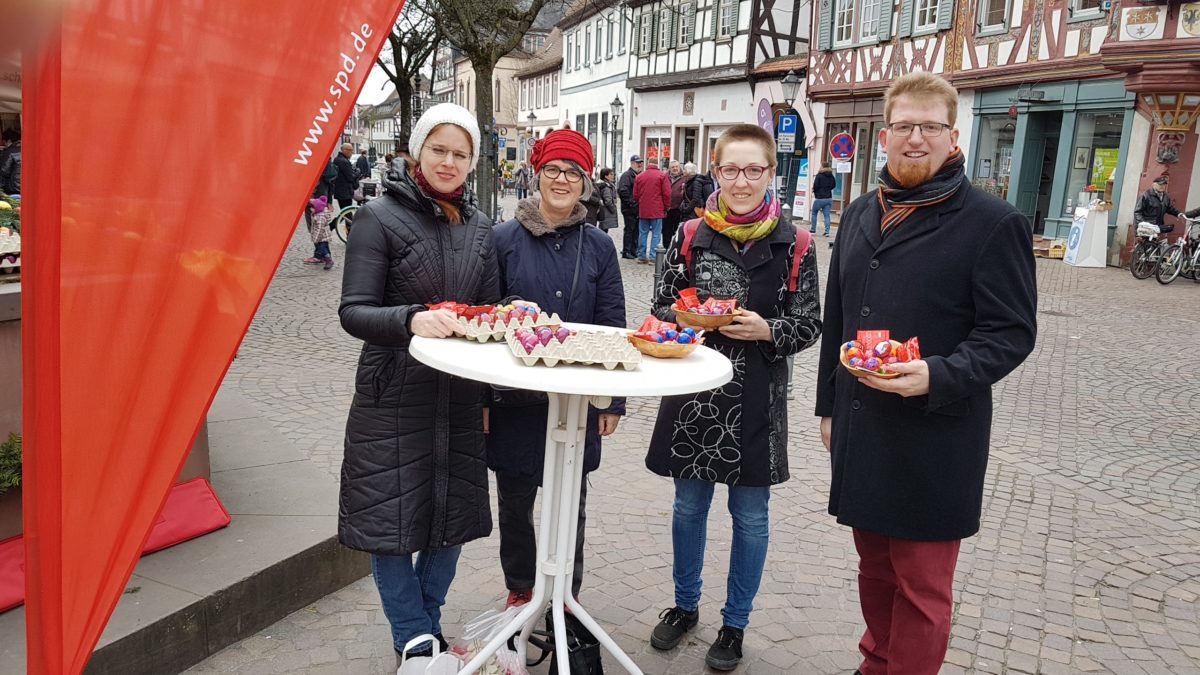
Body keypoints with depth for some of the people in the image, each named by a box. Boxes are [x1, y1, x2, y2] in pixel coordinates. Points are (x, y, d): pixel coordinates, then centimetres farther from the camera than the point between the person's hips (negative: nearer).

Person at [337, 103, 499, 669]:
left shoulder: (479, 226, 9)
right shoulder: (381, 217, -7)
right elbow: (353, 311, -13)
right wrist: (412, 319, -30)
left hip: (460, 397, 5)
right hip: (394, 398, -4)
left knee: (452, 517, 13)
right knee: (392, 519, 4)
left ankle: (428, 623, 36)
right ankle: (416, 642, 25)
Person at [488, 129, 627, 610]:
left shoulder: (598, 247, 1)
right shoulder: (505, 239, -4)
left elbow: (613, 326, 3)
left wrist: (613, 400, 1)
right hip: (515, 397, -1)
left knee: (571, 503, 14)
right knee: (515, 502, 13)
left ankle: (567, 596, 32)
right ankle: (520, 591, 34)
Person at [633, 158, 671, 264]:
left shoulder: (639, 176, 7)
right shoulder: (662, 176, -5)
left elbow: (635, 195, 9)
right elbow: (667, 193, -7)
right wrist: (666, 207, 6)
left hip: (643, 210, 4)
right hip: (657, 210, -4)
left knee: (642, 233, 11)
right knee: (656, 234, 0)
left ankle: (641, 257, 12)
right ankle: (653, 257, -5)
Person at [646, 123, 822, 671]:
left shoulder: (794, 246, -5)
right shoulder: (690, 236, -1)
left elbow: (809, 327, -1)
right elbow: (660, 309, 5)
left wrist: (767, 330, -20)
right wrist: (686, 318, -16)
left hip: (756, 400, -1)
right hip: (693, 394, 2)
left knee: (750, 514, 11)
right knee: (689, 505, 15)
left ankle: (735, 623, 31)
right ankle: (685, 605, 38)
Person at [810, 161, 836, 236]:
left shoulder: (819, 176, -11)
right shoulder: (831, 176, 5)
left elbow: (815, 186, -14)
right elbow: (834, 185, 16)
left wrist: (814, 192, 4)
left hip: (820, 198, -4)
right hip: (829, 198, 5)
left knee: (814, 213, 13)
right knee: (827, 215, 4)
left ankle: (813, 230, 15)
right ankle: (827, 231, -3)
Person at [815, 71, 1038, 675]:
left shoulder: (993, 223, -9)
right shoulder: (861, 214, 11)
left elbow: (1011, 332, -11)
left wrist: (937, 376, -27)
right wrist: (829, 405, 17)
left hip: (935, 439, -5)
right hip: (860, 430, 6)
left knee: (922, 586, 6)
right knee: (875, 567, 20)